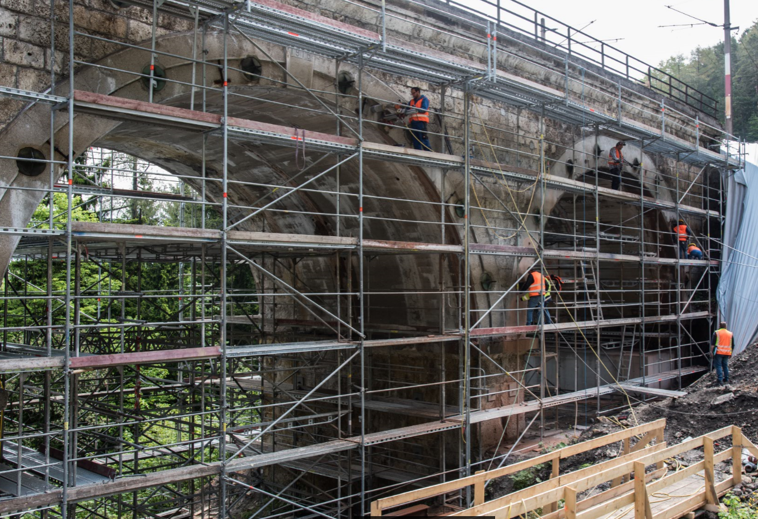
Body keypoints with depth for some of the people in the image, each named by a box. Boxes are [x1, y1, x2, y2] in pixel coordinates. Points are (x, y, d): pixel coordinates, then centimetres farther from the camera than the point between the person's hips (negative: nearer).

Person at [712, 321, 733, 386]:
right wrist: (730, 353, 21)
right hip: (727, 353, 4)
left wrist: (712, 352, 0)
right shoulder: (730, 334, 10)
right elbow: (732, 345, 14)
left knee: (718, 366, -3)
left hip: (718, 352, -4)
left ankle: (720, 380, -10)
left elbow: (713, 343, -5)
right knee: (725, 366, 15)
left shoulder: (716, 333, -2)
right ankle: (726, 380, 19)